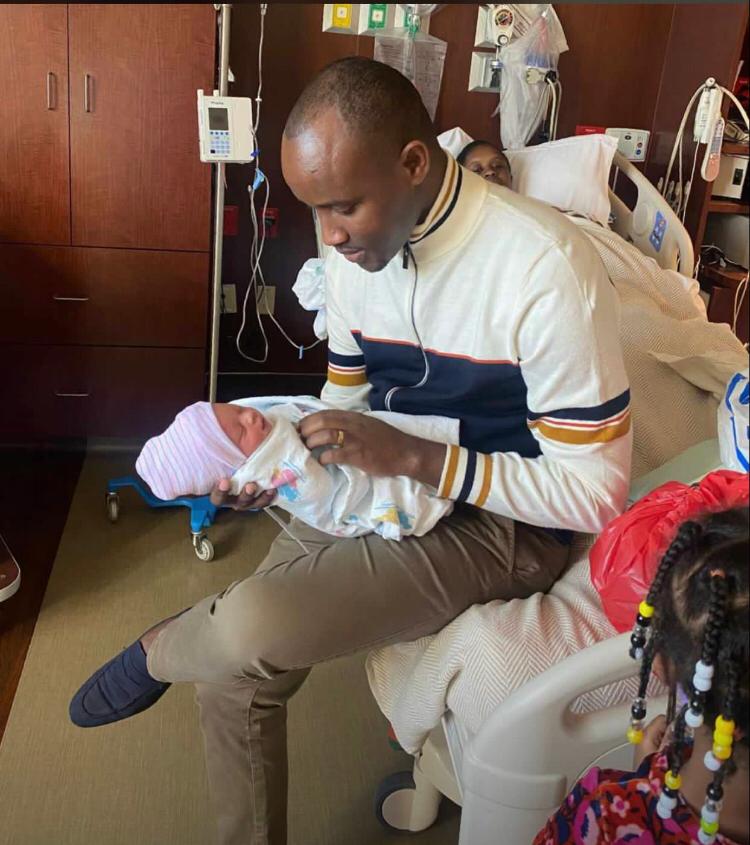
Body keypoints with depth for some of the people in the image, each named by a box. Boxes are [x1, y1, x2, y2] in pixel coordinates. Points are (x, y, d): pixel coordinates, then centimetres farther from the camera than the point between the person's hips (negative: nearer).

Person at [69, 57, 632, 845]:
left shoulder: (545, 268, -25)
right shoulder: (353, 255, -3)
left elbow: (595, 493, -21)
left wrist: (410, 457, -28)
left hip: (499, 524, -6)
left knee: (251, 629, -26)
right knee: (236, 672, -2)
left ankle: (160, 649, 11)